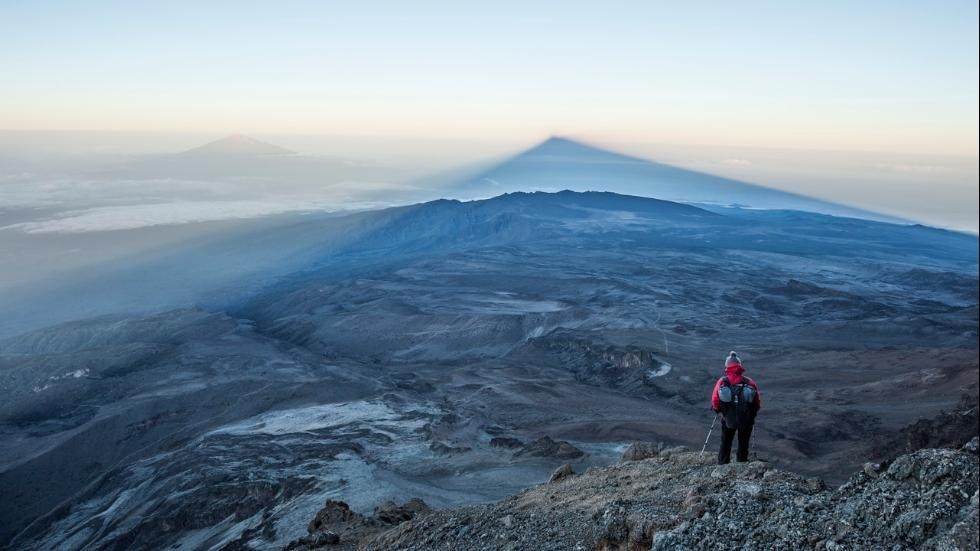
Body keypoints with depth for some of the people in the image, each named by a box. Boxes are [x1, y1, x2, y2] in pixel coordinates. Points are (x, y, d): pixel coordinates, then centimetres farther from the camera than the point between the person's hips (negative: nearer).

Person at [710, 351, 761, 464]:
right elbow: (757, 403, -5)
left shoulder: (722, 382, -11)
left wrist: (718, 410, 10)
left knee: (725, 444, 18)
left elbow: (715, 401, -11)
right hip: (746, 420, 0)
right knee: (743, 445, 19)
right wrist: (752, 414, 14)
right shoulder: (749, 382, -10)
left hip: (728, 420, 0)